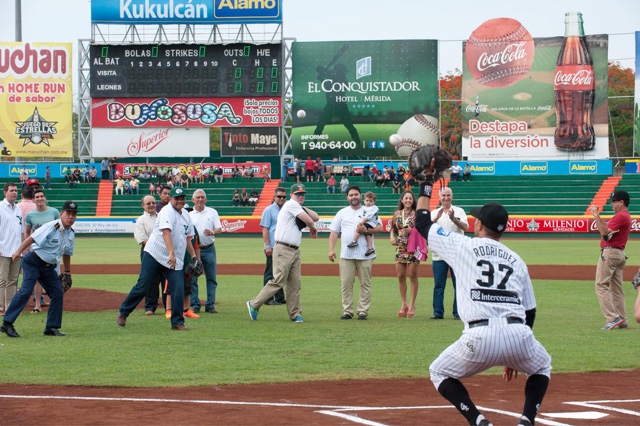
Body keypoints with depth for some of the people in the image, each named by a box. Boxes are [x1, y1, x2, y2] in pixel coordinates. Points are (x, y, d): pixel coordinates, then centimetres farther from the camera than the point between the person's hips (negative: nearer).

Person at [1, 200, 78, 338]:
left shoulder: (71, 234, 7)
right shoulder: (51, 227, -17)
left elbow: (67, 253, 21)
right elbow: (32, 238, -23)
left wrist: (67, 271, 27)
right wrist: (18, 252, -33)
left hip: (50, 267, 8)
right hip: (33, 262, -8)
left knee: (58, 293, 3)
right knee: (26, 290, -19)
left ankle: (52, 327, 12)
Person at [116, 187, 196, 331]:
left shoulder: (186, 215, 12)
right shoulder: (167, 212, -13)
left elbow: (187, 238, 22)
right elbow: (166, 232, -28)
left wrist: (193, 255, 15)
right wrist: (171, 253, -40)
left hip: (176, 260, 6)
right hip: (154, 255, -6)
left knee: (178, 289, -7)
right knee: (142, 287, -2)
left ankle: (177, 322, 2)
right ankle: (123, 313, 14)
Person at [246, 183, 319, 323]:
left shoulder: (298, 208, 20)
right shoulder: (291, 204, -7)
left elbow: (315, 217, 15)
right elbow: (308, 220, -13)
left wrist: (303, 208, 9)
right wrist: (313, 228, 7)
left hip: (295, 251, 9)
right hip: (283, 249, -9)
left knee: (295, 284, 5)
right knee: (278, 281, -11)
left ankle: (295, 314, 7)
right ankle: (254, 305, -2)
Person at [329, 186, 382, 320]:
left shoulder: (370, 211, 8)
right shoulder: (342, 213, 14)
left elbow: (380, 228, 0)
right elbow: (334, 232, 11)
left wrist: (366, 230, -16)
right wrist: (331, 249, -1)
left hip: (365, 254, -2)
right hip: (346, 254, 2)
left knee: (365, 283, -1)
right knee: (346, 284, -1)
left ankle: (363, 311, 3)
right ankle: (347, 311, 3)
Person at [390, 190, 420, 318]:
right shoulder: (397, 214, 10)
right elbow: (393, 227, 20)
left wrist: (410, 230, -20)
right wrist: (392, 237, 1)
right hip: (400, 248, 4)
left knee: (412, 276, -2)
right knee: (400, 276, 3)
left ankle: (412, 304, 4)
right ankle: (404, 304, 13)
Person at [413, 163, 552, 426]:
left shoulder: (463, 246, 13)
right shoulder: (516, 260, 23)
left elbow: (422, 222, 26)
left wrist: (426, 181, 36)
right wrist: (512, 355, 34)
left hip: (480, 336, -3)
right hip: (518, 335, 3)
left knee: (439, 373, 23)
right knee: (542, 367, 35)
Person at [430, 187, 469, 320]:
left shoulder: (459, 211, 6)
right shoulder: (434, 213, 11)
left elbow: (465, 227, -9)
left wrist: (454, 219, -26)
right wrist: (436, 218, -22)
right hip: (438, 254, 1)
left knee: (459, 284, -1)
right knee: (438, 285, 2)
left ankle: (458, 313, 3)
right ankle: (438, 312, 6)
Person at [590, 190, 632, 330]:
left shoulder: (621, 216, -14)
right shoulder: (626, 216, 19)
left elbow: (604, 231, -20)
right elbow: (608, 228, 24)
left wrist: (596, 216, -15)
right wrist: (597, 216, 17)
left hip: (610, 253, -10)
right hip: (619, 254, 10)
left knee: (601, 286, -11)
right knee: (616, 288, 11)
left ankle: (613, 318, -19)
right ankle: (622, 321, 11)